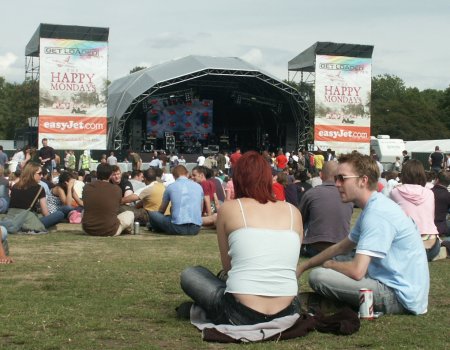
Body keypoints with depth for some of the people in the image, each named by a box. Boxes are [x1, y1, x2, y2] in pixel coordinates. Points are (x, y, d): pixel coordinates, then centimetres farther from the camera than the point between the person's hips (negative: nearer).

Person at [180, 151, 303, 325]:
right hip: (287, 313, 4)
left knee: (189, 274, 23)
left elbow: (227, 266, 8)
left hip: (241, 316, -4)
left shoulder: (229, 208, 3)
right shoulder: (293, 212, 9)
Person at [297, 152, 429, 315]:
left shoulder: (377, 214, -21)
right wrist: (303, 266, 19)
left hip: (401, 296, -10)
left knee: (318, 276, -20)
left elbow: (357, 271, -26)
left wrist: (329, 264, -5)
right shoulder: (374, 207, 12)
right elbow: (341, 247, 24)